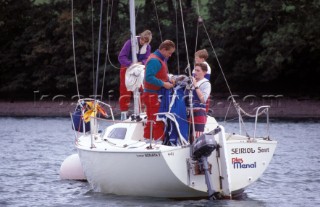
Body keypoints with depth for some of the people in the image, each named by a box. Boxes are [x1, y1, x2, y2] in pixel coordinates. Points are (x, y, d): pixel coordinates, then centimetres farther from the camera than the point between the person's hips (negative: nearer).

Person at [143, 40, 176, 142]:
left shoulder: (161, 59, 15)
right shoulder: (154, 60, -18)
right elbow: (149, 77, -27)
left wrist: (168, 80, 8)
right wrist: (163, 84, -23)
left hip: (157, 95, 10)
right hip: (153, 95, -10)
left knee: (151, 120, 15)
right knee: (158, 122, -8)